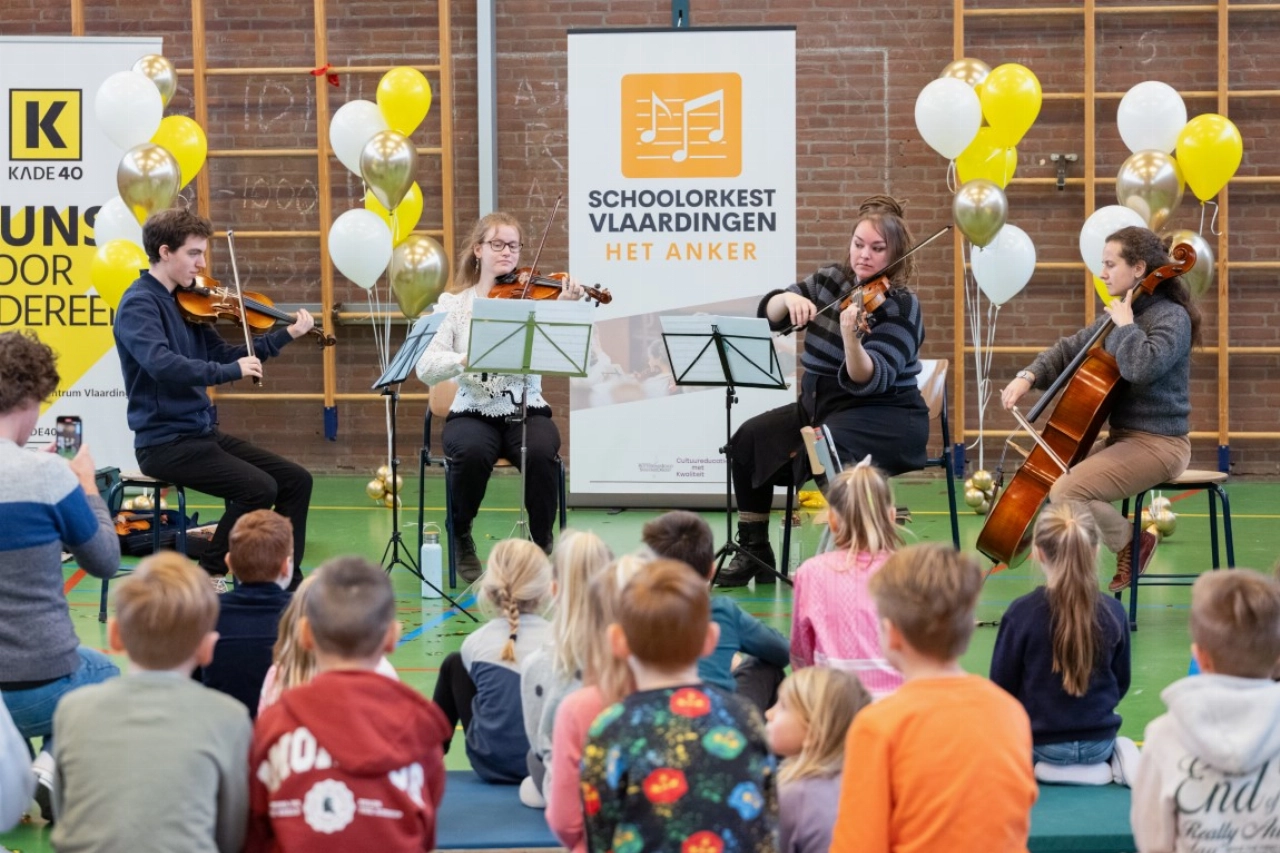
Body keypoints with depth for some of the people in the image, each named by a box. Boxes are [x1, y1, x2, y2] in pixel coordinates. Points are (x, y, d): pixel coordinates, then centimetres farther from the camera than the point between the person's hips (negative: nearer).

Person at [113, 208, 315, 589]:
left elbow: (223, 355, 16)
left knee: (296, 480, 2)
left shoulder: (185, 302, 11)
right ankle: (210, 575, -6)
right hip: (165, 442, -9)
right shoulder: (139, 304, -14)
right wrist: (231, 370, -29)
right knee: (258, 488, -24)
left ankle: (287, 584, 8)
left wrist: (285, 335, 8)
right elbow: (162, 364, -31)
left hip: (202, 433, 9)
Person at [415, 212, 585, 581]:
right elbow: (426, 368, -6)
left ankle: (543, 543, -8)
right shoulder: (454, 303, 5)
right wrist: (467, 358, -25)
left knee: (540, 452, -32)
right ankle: (462, 541, -6)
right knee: (472, 451, -33)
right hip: (472, 413, 0)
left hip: (526, 411, 0)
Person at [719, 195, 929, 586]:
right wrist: (789, 298, -21)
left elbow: (869, 381, -25)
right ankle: (753, 553, 1)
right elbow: (769, 314, 0)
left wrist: (851, 337, -43)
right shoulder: (830, 281, 5)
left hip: (885, 418, -7)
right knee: (751, 439, -10)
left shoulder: (901, 307, -13)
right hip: (819, 407, 7)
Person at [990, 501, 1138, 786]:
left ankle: (1054, 769, 2)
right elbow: (1121, 683, 2)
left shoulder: (1021, 613, -20)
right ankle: (1110, 760, 5)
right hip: (1099, 740, 3)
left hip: (1040, 742, -3)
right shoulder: (1113, 613, -11)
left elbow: (1002, 685, -10)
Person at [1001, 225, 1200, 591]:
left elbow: (1143, 366, -33)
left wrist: (1125, 324, -19)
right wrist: (1030, 375, -2)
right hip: (1123, 437, 10)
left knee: (1066, 491, -24)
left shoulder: (1171, 317, -14)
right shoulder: (1119, 315, 11)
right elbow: (1071, 350, 15)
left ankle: (1131, 542, -1)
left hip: (1158, 444, -10)